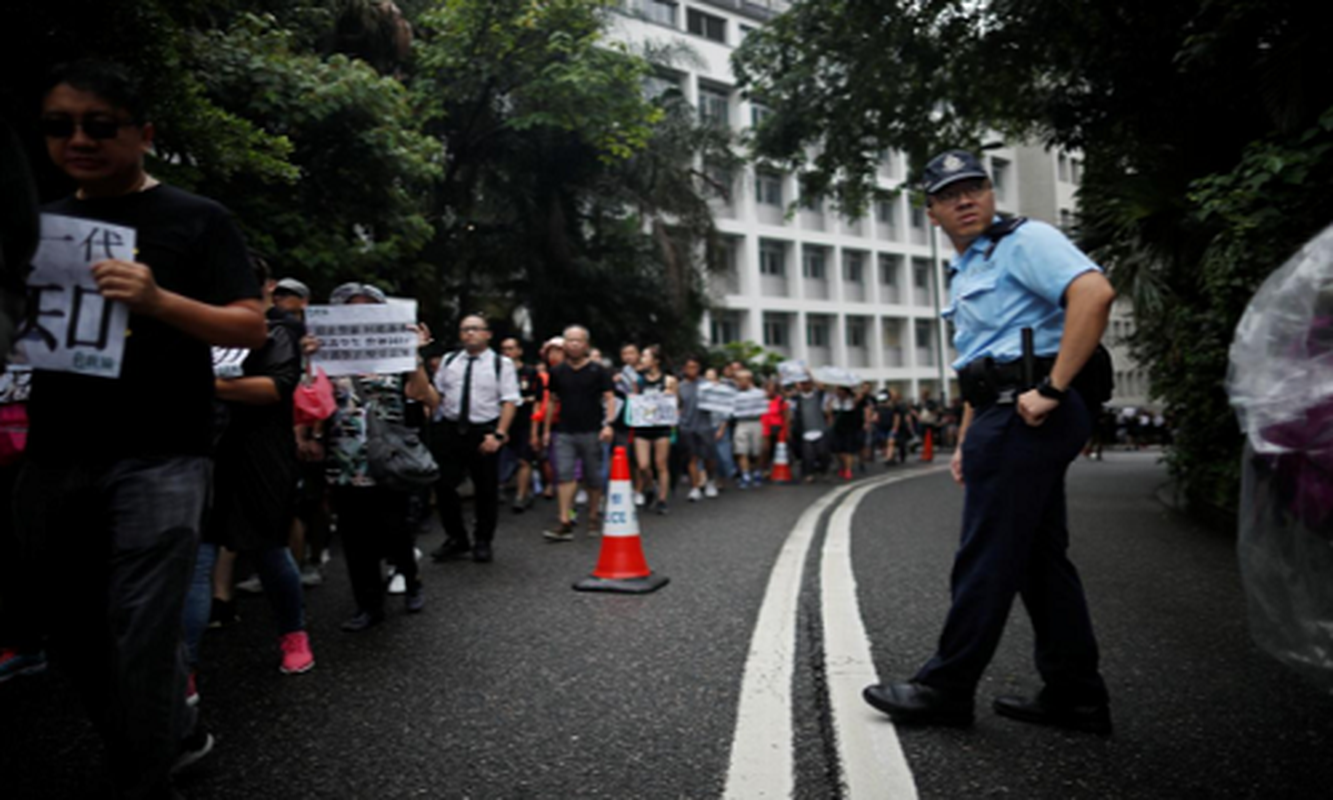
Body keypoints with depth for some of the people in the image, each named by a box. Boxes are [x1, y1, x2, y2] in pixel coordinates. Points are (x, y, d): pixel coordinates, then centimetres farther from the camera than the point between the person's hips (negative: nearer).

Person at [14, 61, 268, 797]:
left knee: (140, 632, -6)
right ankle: (175, 734, 35)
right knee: (75, 634, 14)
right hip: (53, 460, 6)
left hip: (158, 458, -6)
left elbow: (252, 328, -7)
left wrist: (158, 301, -23)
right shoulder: (41, 223, 14)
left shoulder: (197, 219, 0)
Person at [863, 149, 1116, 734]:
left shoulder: (1024, 241, -5)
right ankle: (1075, 696, 21)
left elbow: (1095, 292, -23)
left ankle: (945, 690, 7)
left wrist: (1051, 390, -25)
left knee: (986, 560, -3)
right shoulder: (965, 273, 23)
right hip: (1007, 420, 10)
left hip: (1024, 417, -10)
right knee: (1041, 559, 12)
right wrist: (967, 441, 21)